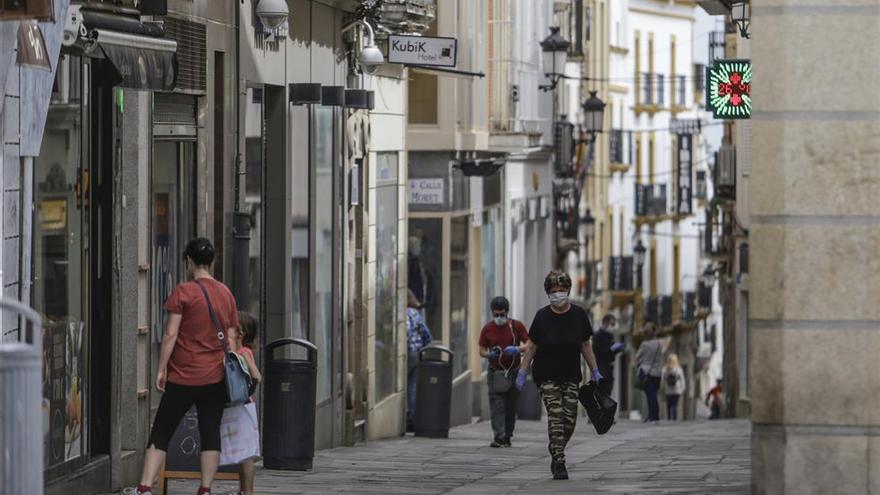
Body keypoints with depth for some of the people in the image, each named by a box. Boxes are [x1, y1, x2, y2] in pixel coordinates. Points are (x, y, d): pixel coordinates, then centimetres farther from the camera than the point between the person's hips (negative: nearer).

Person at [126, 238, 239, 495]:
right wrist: (228, 370, 18)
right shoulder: (226, 294, 8)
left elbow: (171, 334, -11)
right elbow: (231, 338, 11)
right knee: (210, 433, 6)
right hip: (215, 377, 4)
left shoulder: (183, 292, -8)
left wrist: (162, 369, -6)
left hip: (184, 377, -4)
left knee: (160, 433, 0)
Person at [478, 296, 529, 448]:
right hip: (496, 372, 0)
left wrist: (517, 349, -20)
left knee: (511, 406, 6)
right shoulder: (487, 328, 3)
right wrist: (489, 354, -15)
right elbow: (482, 350, 8)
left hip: (513, 371, 0)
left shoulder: (517, 326, 0)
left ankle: (507, 437, 17)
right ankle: (499, 437, -17)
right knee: (497, 406, -11)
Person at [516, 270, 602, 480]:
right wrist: (522, 372, -2)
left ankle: (555, 452, 25)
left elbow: (585, 346, 9)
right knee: (555, 416, -11)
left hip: (571, 375, 3)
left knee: (570, 419, -1)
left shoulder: (579, 315, 1)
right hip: (547, 376, -3)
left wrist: (595, 371, 8)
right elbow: (531, 346, 1)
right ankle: (559, 463, -11)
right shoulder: (542, 316, -5)